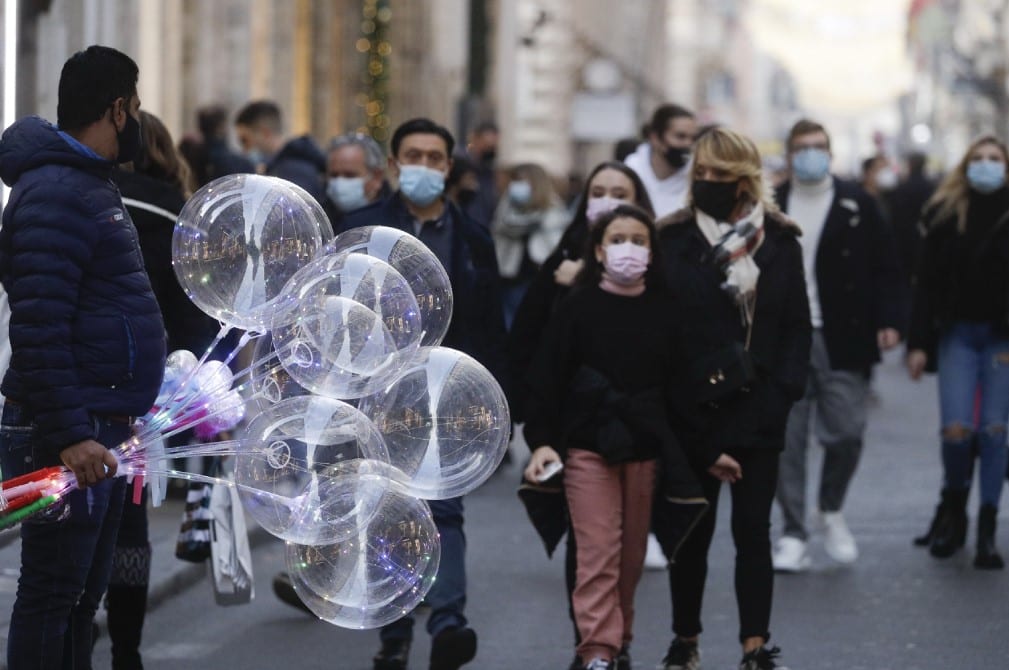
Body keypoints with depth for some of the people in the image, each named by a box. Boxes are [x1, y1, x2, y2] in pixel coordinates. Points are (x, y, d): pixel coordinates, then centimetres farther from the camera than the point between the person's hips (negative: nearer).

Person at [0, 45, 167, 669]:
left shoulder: (92, 186, 17)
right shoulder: (54, 194, -15)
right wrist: (68, 435, -25)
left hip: (106, 426, 10)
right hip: (70, 439, -10)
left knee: (85, 595, 13)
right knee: (52, 598, -6)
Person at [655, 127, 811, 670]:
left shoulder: (780, 243, 4)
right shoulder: (671, 242, 0)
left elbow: (798, 326, 6)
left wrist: (783, 391, -6)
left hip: (757, 415, 0)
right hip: (692, 414, 0)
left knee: (753, 531, 3)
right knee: (691, 531, 9)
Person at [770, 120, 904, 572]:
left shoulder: (856, 205, 4)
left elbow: (885, 268, 3)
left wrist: (889, 321, -7)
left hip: (841, 341, -1)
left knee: (846, 433, -4)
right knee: (787, 441, -1)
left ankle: (832, 510, 23)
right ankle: (794, 535, 6)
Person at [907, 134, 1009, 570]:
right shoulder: (945, 213, 3)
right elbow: (925, 282, 3)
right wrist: (918, 342, -2)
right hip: (958, 333, 1)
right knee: (956, 428, -9)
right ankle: (953, 506, 19)